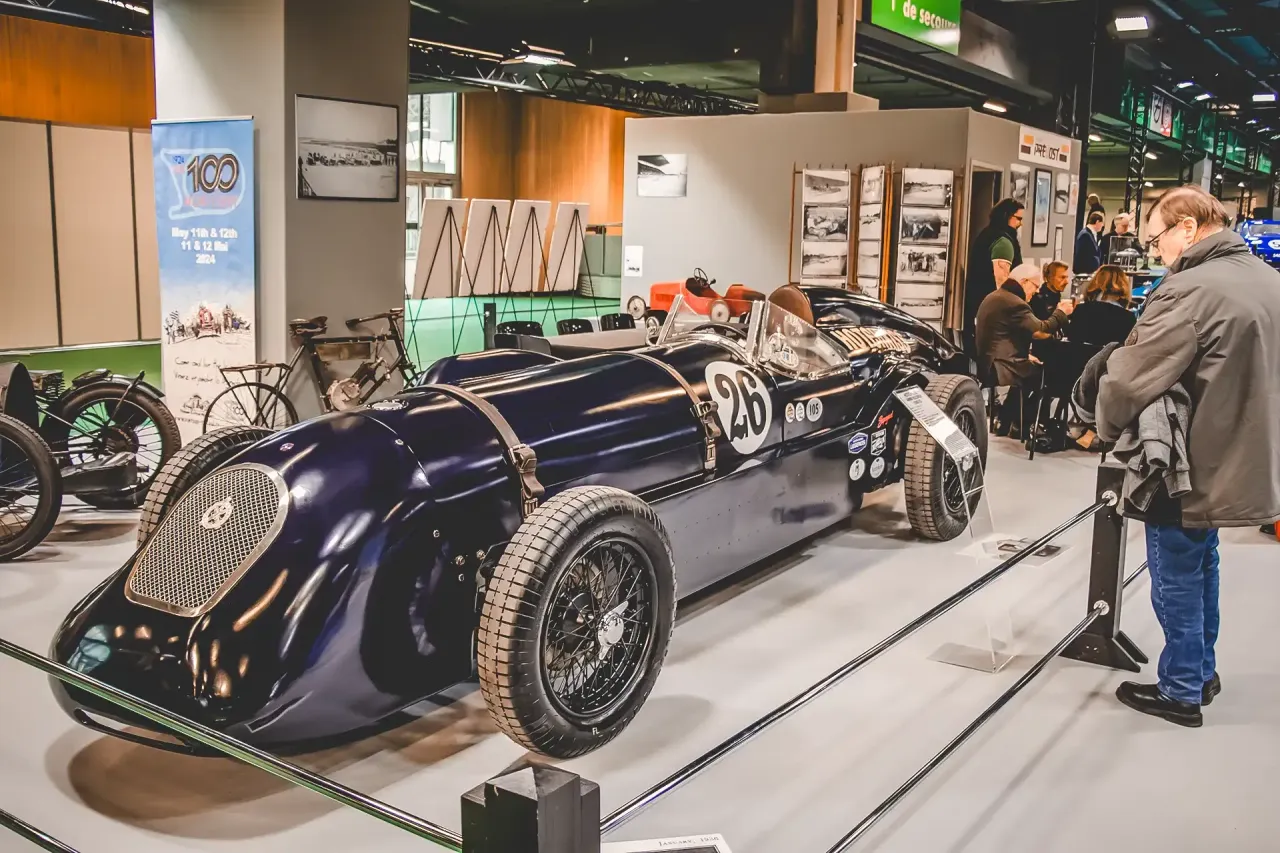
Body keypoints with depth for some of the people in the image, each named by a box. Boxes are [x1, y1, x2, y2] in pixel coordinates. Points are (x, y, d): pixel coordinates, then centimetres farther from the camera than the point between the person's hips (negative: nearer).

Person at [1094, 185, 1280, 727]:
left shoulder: (1190, 290, -24)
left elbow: (1128, 378, -24)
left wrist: (1108, 427, -5)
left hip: (1192, 465, -9)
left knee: (1176, 580, 6)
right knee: (1201, 568, 23)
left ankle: (1180, 692, 19)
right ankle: (1202, 672, 36)